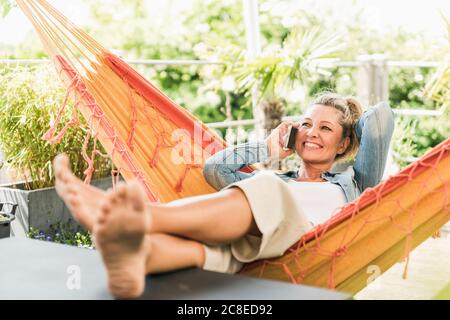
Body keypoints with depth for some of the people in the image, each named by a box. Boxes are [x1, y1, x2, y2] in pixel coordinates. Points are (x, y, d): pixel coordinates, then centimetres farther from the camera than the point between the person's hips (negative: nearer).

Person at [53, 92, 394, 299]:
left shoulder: (351, 183, 34)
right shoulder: (275, 179, 41)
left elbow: (382, 116, 24)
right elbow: (214, 168, 33)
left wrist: (351, 118, 44)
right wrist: (267, 150, 36)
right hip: (246, 254, 3)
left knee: (266, 191, -34)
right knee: (198, 236, -33)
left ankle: (143, 217, -54)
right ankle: (134, 253, -68)